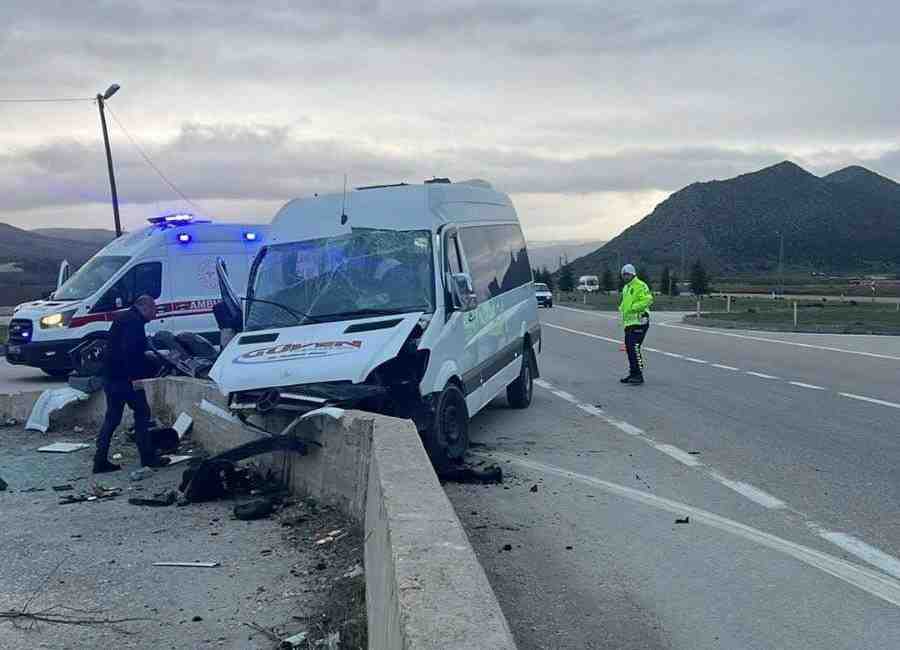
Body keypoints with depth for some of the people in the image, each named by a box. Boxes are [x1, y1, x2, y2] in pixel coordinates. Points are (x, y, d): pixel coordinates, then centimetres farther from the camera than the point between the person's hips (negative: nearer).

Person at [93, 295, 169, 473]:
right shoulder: (135, 322, -14)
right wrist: (135, 377, -23)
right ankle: (148, 457, 6)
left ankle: (100, 460, 10)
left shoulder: (122, 318, 18)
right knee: (142, 413, 2)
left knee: (112, 418, 11)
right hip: (126, 378, -10)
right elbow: (130, 351, -25)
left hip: (110, 376, 10)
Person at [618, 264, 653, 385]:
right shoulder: (625, 288, 21)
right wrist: (622, 307, 15)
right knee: (629, 348, 12)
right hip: (628, 322, 10)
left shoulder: (640, 286, -10)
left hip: (639, 322, -10)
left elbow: (648, 300, -22)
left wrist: (633, 307, -22)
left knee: (635, 347, -15)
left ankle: (639, 375, -12)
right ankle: (633, 373, 22)